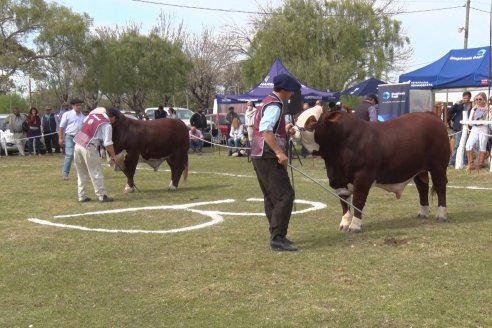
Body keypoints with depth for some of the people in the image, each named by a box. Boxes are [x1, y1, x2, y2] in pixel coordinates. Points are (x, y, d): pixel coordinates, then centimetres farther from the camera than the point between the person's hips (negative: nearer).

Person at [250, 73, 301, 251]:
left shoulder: (267, 102, 19)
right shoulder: (274, 105, -13)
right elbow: (265, 130, -27)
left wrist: (285, 131, 12)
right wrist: (279, 152, -31)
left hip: (260, 156, 11)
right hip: (269, 157, -11)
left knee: (272, 196, 15)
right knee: (285, 195, -11)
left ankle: (276, 235, 22)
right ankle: (278, 238, -12)